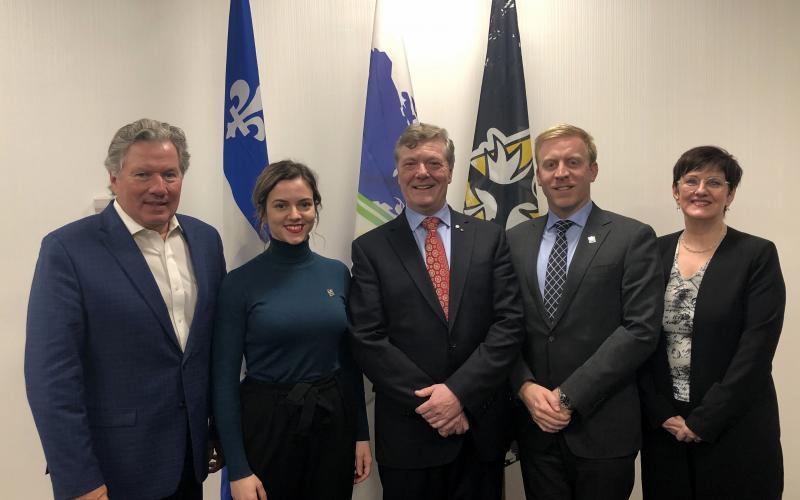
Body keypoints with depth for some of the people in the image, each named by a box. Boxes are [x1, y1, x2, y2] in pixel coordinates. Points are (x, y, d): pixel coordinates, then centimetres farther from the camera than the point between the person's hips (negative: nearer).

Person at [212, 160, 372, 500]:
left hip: (333, 423, 3)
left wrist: (362, 433, 6)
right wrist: (237, 470, -10)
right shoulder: (240, 283, -9)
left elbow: (350, 360, 7)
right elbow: (225, 378, -8)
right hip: (267, 425, -3)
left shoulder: (337, 273, 1)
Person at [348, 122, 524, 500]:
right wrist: (428, 403, -13)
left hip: (481, 428, 2)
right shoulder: (370, 248, 0)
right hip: (408, 431, -1)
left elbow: (509, 323, -4)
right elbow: (368, 340, -6)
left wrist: (460, 392, -13)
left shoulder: (489, 237, 4)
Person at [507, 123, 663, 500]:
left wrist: (569, 395, -15)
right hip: (535, 427, 3)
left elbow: (642, 330, -11)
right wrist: (527, 388, -10)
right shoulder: (515, 240, 6)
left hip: (603, 429, -2)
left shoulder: (633, 238, -4)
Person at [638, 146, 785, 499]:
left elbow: (756, 350, -12)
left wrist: (703, 421, -13)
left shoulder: (758, 255, -6)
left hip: (735, 429, -3)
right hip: (663, 427, 3)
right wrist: (661, 414, -6)